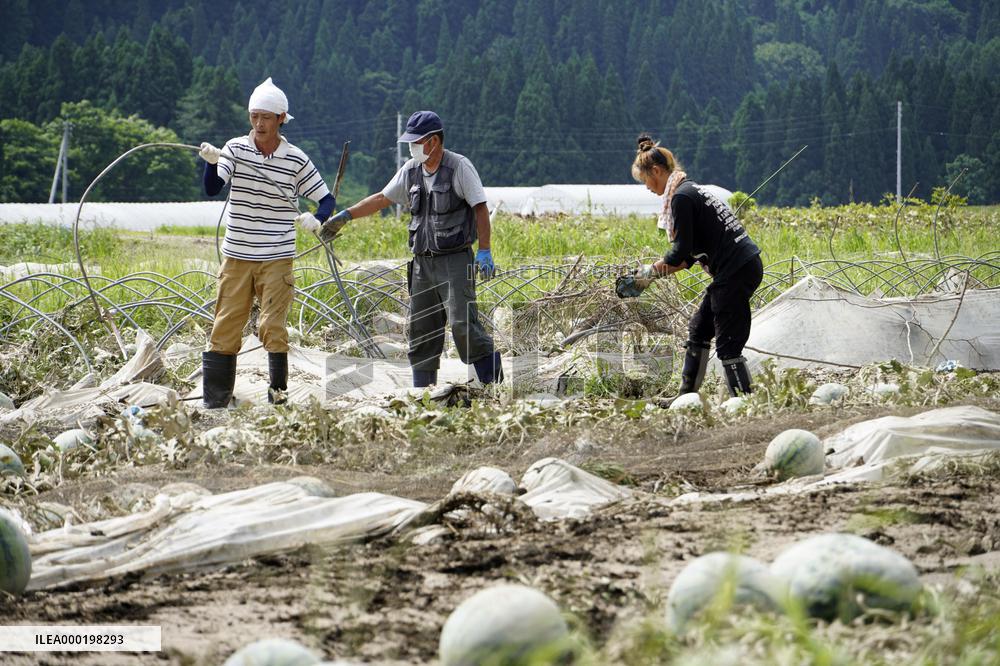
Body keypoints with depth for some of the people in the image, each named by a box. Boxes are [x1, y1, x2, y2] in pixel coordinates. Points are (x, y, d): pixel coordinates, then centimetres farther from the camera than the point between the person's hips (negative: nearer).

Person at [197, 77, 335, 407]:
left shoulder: (296, 160, -1)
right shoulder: (236, 148, 0)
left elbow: (326, 198, 5)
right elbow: (212, 188, -12)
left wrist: (316, 219, -17)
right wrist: (212, 163, -33)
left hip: (276, 259, -1)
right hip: (236, 256, 1)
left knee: (273, 327, -7)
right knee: (225, 328, 2)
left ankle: (278, 393, 1)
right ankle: (214, 401, 6)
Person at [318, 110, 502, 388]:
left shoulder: (459, 167, -8)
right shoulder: (411, 170, 10)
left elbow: (480, 209, -10)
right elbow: (382, 199, 19)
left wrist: (484, 252, -17)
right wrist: (344, 216, 15)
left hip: (455, 261, -7)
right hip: (422, 261, 7)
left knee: (463, 323, -16)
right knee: (420, 327, 6)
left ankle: (493, 380, -7)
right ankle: (422, 389, 12)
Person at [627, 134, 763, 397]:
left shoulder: (681, 197, -12)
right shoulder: (692, 190, 18)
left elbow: (681, 252, -13)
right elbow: (690, 256, 20)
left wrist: (650, 271, 3)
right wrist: (655, 274, 16)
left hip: (735, 271, -10)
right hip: (746, 266, 10)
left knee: (728, 345, -8)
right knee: (698, 331, 17)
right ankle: (687, 395, 24)